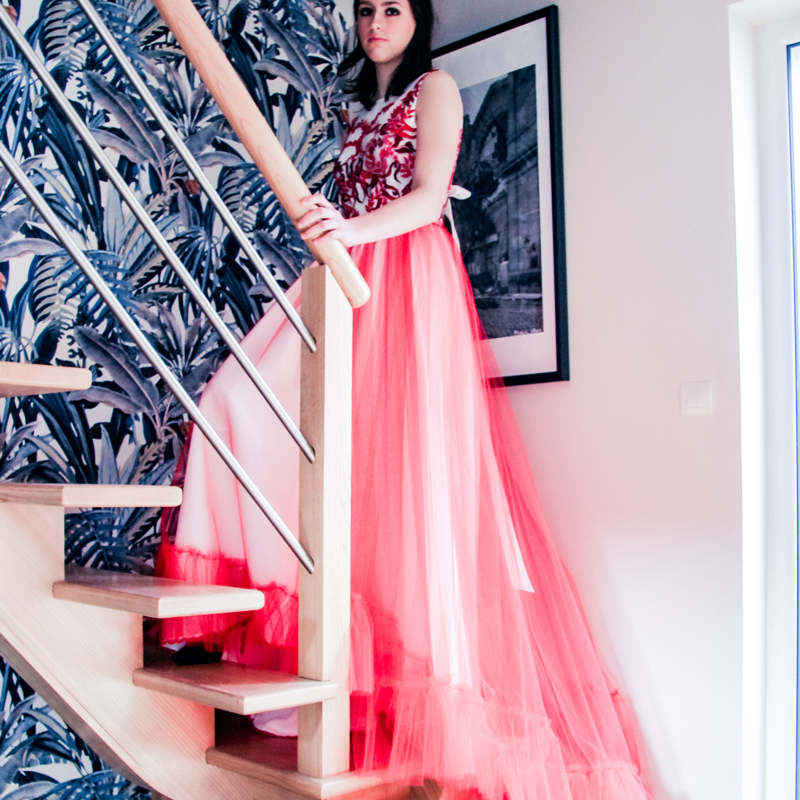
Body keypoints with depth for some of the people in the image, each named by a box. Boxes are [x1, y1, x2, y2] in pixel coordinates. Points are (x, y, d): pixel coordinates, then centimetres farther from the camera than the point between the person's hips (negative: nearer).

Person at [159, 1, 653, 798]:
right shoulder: (363, 106, 29)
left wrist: (355, 228, -26)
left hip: (407, 279, -8)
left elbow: (427, 199, -9)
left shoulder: (435, 88, 7)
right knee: (247, 400, -10)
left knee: (399, 454, -17)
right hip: (350, 279, 8)